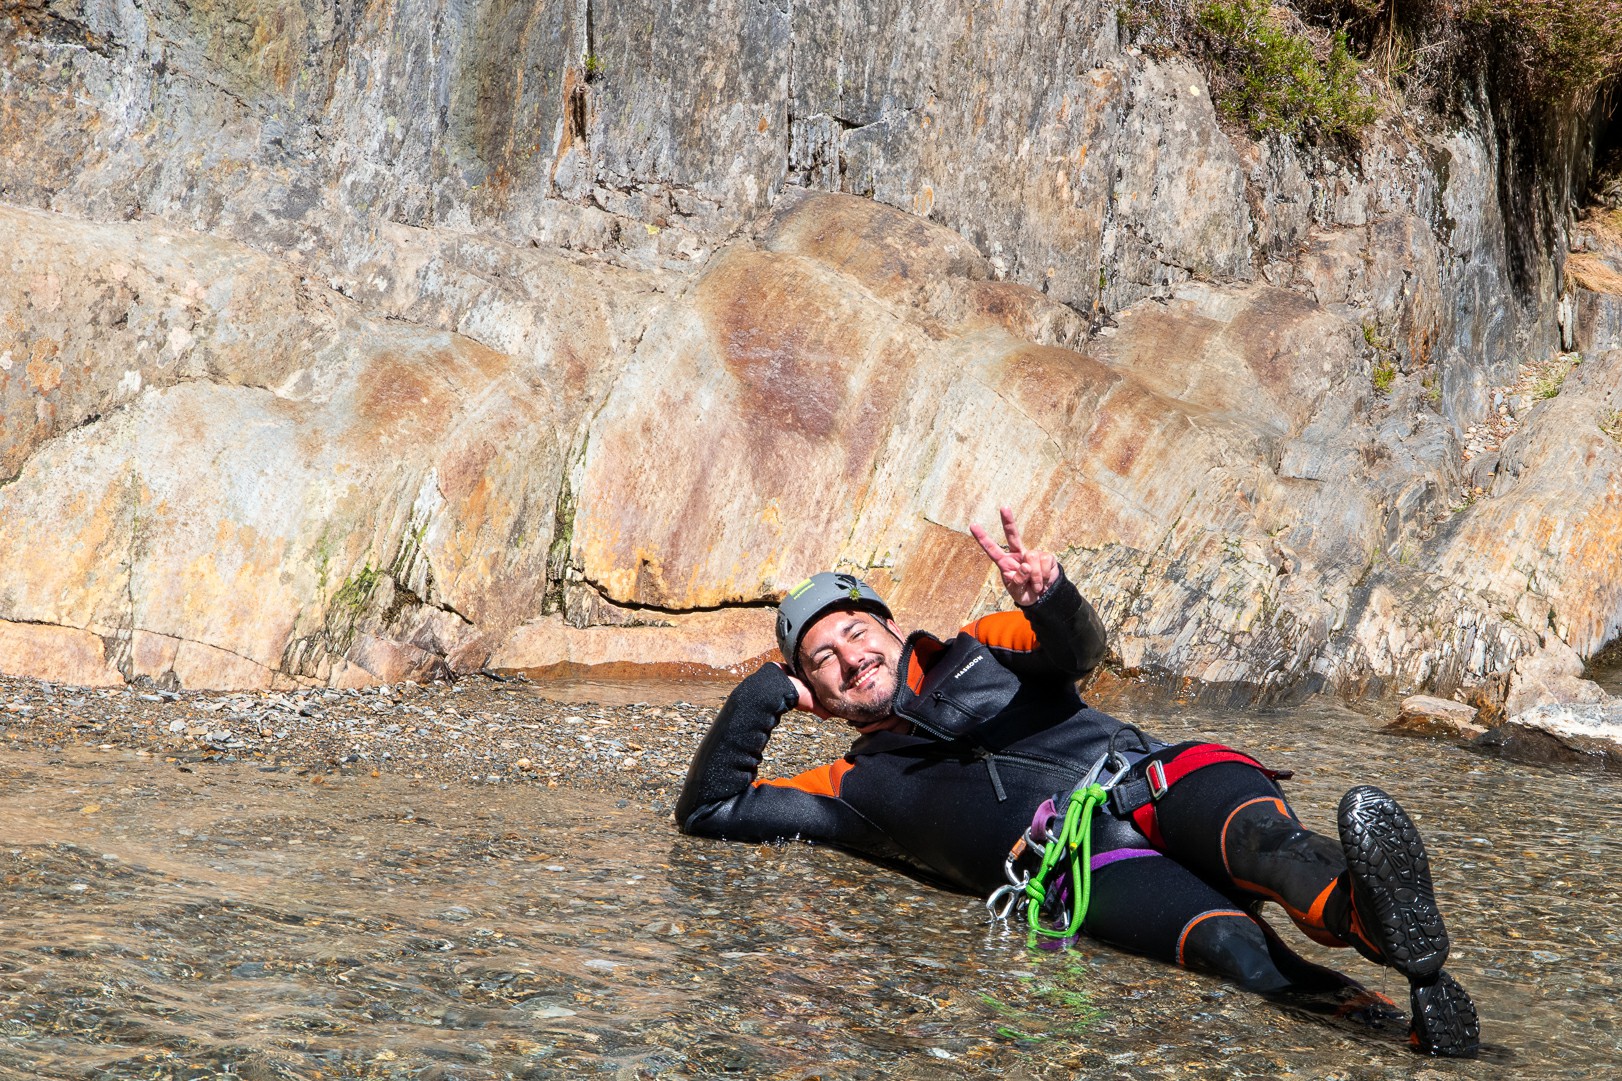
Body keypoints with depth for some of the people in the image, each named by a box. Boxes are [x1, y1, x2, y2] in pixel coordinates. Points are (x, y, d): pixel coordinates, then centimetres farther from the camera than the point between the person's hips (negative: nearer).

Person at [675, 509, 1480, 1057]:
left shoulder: (975, 654, 29)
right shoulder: (861, 786, 30)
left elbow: (1078, 650, 7)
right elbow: (708, 812, 30)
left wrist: (1048, 601, -18)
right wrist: (766, 694, 20)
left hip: (1164, 781, 1)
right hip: (1092, 872, -1)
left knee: (1264, 846, -37)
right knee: (1236, 949, -35)